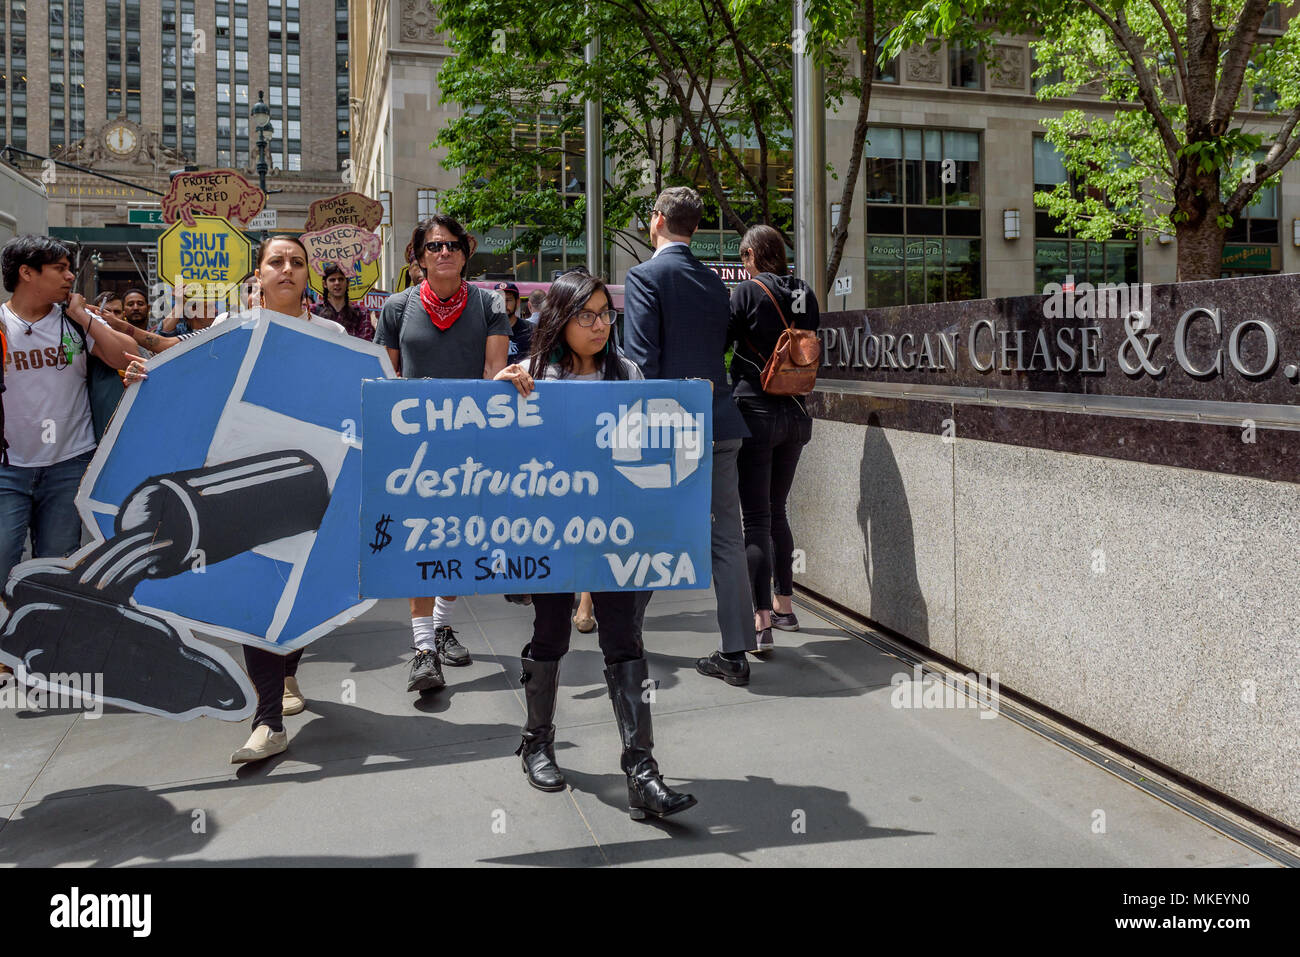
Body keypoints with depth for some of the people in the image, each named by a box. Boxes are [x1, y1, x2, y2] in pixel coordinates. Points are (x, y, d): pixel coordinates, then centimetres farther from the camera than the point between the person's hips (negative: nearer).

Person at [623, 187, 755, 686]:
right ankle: (735, 654, 9)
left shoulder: (644, 276, -6)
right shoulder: (714, 281, 13)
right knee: (727, 538, 7)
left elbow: (642, 360, -13)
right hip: (720, 424, 5)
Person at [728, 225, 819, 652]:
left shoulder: (748, 291, -8)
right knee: (776, 511, 19)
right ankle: (785, 606, 26)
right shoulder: (806, 294, 7)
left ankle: (762, 621, -7)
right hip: (795, 413, 6)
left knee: (756, 519, -4)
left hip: (757, 412, -6)